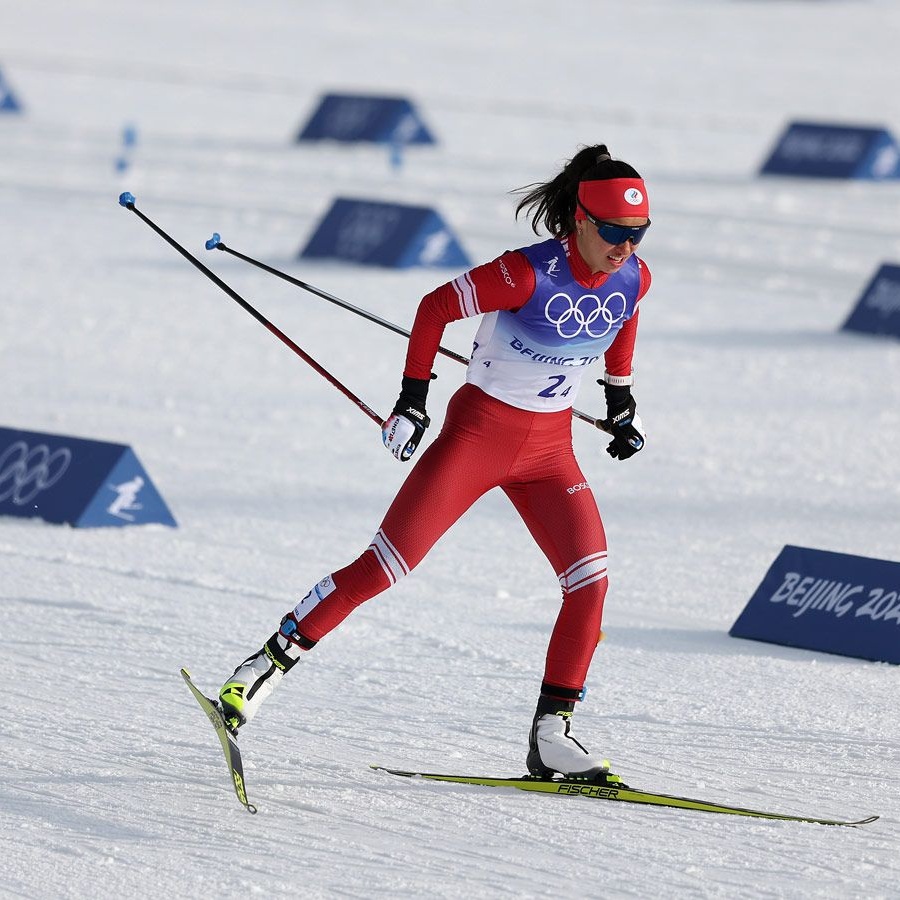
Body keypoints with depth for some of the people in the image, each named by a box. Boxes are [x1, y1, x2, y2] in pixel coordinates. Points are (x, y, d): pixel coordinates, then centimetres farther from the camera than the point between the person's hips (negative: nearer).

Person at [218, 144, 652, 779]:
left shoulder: (633, 279, -7)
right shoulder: (529, 274, -25)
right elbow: (436, 308, -14)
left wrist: (622, 400, 20)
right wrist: (413, 398, -13)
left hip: (550, 447, 5)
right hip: (478, 432, -5)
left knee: (591, 580, -9)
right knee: (386, 564, -9)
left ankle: (551, 733, -1)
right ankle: (271, 662, 2)